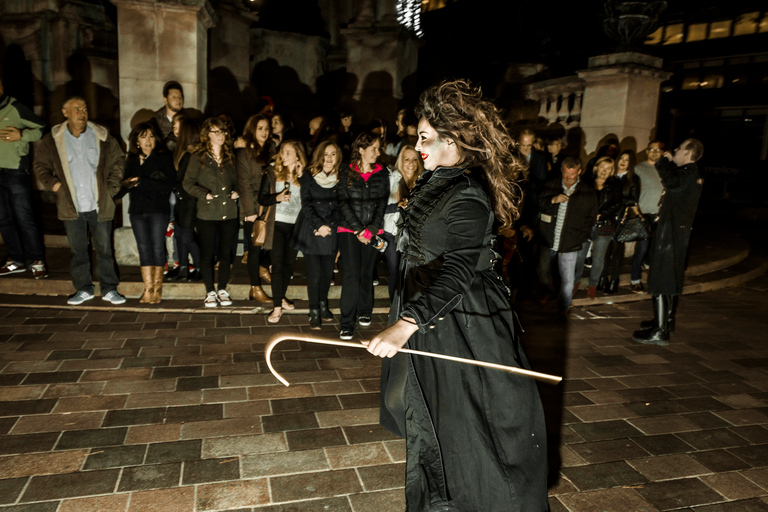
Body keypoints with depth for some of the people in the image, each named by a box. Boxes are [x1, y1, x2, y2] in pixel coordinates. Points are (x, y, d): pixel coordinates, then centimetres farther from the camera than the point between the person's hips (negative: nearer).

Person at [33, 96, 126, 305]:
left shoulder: (102, 137, 1)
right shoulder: (52, 140, 3)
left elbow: (118, 161, 10)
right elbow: (40, 165, 14)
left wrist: (111, 188, 3)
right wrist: (53, 184, -1)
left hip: (100, 206, -1)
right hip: (71, 207, 1)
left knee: (104, 249, 5)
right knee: (78, 250, 10)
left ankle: (109, 289, 16)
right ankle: (83, 289, 23)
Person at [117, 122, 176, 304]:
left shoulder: (164, 158, -1)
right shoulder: (131, 161, 13)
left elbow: (169, 185, -12)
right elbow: (126, 183, 14)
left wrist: (142, 182, -15)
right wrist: (127, 184, -7)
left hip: (158, 209, -4)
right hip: (137, 209, 4)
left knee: (157, 248, -2)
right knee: (143, 249, 3)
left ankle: (157, 287, 10)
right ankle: (148, 289, 7)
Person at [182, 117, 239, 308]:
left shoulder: (230, 157, 10)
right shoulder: (198, 157, -1)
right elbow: (187, 183, -1)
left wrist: (236, 191, -1)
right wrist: (204, 194, -15)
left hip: (229, 213, 3)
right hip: (207, 213, -3)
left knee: (226, 253, 9)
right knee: (207, 254, 4)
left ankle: (222, 289, 22)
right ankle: (210, 291, 17)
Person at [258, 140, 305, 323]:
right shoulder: (272, 173, 4)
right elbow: (261, 198, 2)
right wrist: (277, 198, -17)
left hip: (296, 225, 1)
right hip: (277, 224, -1)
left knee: (289, 263, 12)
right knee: (278, 265, -5)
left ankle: (281, 297, 31)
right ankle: (277, 307, -1)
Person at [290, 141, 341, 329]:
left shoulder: (341, 179, 3)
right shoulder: (309, 177, 0)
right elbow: (306, 205, -4)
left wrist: (328, 226, -6)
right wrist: (319, 225, -13)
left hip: (331, 230, 2)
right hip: (310, 230, -2)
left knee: (328, 271, 6)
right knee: (314, 273, -3)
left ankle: (323, 304, 29)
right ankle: (314, 312, 11)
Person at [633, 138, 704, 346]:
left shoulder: (688, 175, -16)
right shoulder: (692, 174, 14)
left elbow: (671, 182, -31)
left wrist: (665, 160, -15)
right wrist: (667, 162, 10)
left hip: (671, 233, -10)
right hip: (678, 233, 10)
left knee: (660, 283, -8)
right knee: (671, 279, 20)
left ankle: (660, 332, -6)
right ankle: (667, 321, 33)